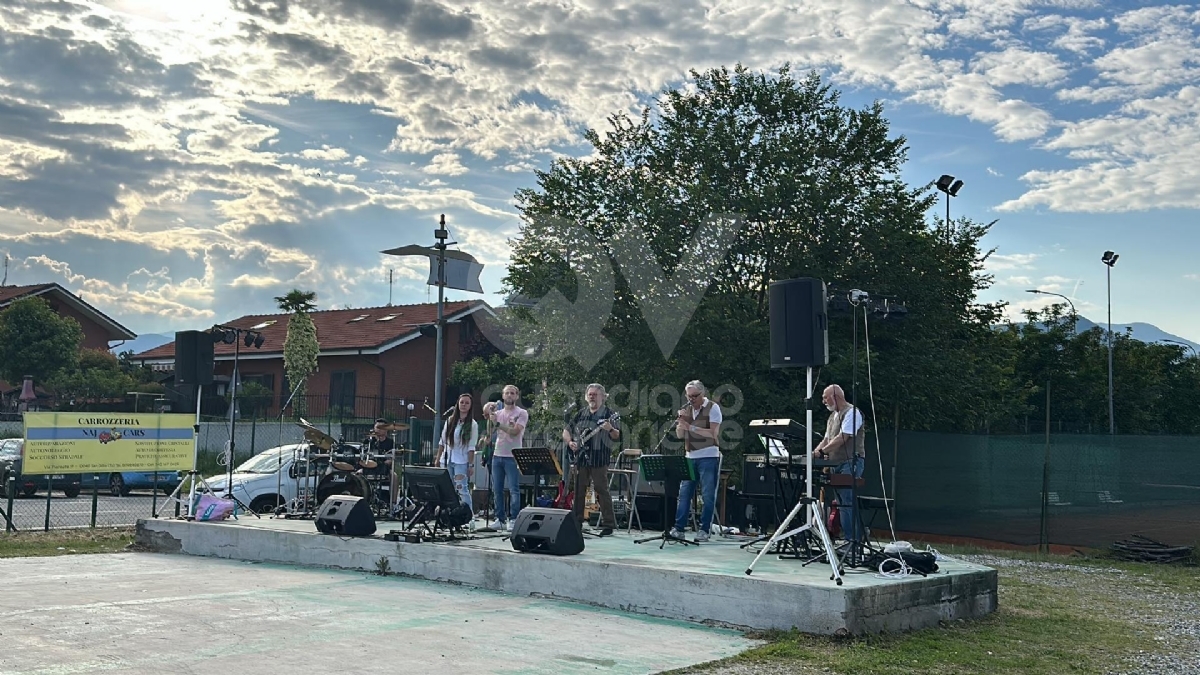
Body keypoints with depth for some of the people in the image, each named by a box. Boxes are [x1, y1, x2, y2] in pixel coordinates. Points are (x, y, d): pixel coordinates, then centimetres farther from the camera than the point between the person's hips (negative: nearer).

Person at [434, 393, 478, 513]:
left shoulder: (472, 425, -2)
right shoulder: (450, 421, 9)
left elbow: (471, 447, -5)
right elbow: (442, 442, 13)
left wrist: (471, 464, -10)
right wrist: (438, 459, 10)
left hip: (461, 462, -4)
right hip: (446, 460, 4)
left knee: (462, 489, -10)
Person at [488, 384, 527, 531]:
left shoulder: (522, 413, -1)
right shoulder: (498, 413, 14)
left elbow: (514, 431, -16)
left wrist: (497, 423, -18)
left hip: (512, 457, -5)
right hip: (497, 455, 5)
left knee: (514, 490, -7)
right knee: (497, 490, 6)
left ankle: (513, 519, -3)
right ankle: (500, 519, 13)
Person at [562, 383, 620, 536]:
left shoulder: (608, 414, -1)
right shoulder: (580, 415, 14)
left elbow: (617, 437, -9)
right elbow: (566, 431, 20)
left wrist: (610, 429, -30)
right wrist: (570, 442, 1)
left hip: (599, 460, -5)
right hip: (580, 458, 6)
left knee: (602, 490, -7)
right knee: (578, 490, 9)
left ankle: (608, 524, -4)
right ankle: (576, 522, 18)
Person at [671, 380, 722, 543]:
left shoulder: (713, 408, -4)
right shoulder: (686, 409, 12)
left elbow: (713, 433, -15)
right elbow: (679, 435, 12)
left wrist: (691, 427, -20)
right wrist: (681, 422, -7)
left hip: (708, 457, -5)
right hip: (690, 457, 5)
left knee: (708, 496, -2)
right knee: (684, 493, 4)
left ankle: (704, 530, 2)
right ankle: (678, 528, 7)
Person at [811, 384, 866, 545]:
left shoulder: (851, 412, -8)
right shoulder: (833, 416, 22)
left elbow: (842, 438, -17)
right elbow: (826, 439, 21)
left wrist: (822, 451, -19)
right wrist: (814, 453, 4)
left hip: (851, 462, -9)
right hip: (837, 464, 9)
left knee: (847, 501, -13)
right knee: (841, 502, 6)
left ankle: (852, 539, -12)